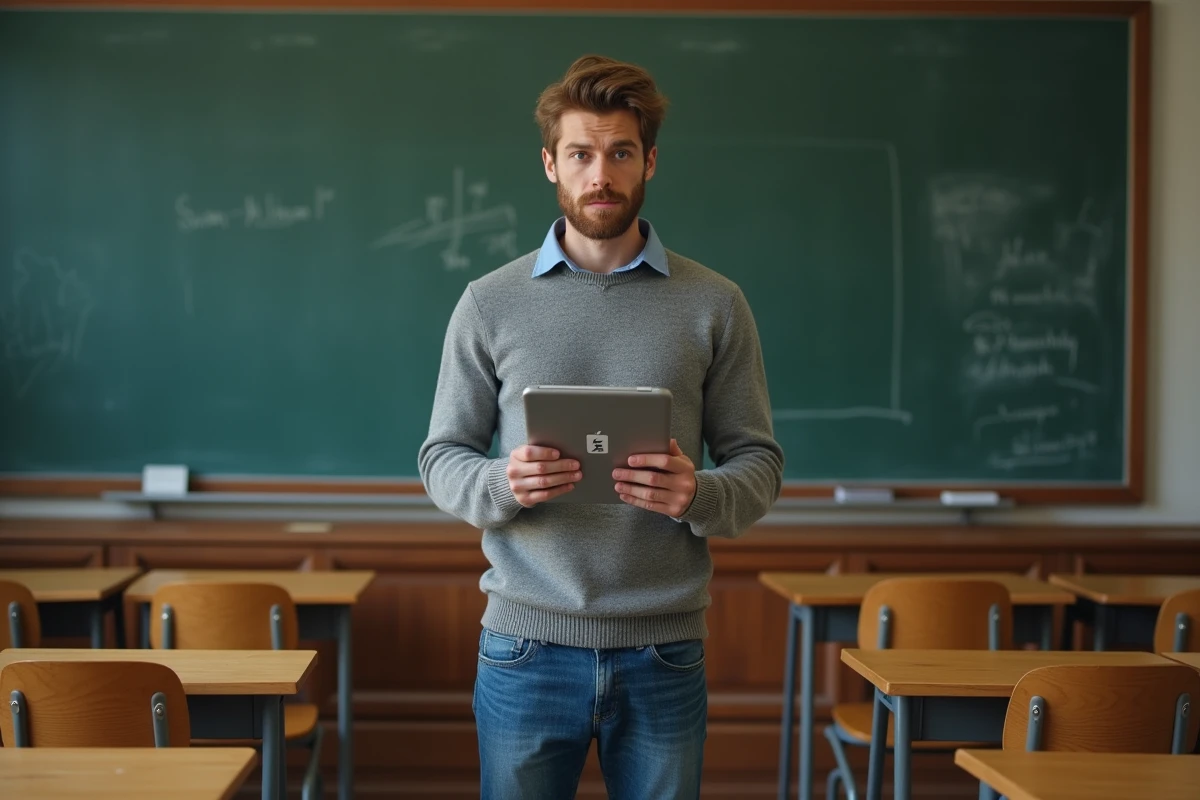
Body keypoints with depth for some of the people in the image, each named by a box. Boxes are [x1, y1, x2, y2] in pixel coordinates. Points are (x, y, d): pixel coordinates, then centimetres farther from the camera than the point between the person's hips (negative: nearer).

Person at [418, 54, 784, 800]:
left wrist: (698, 495, -19)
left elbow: (759, 460, 3)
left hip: (663, 653, 0)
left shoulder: (715, 305, 3)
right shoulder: (490, 304, 3)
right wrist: (502, 485, -17)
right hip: (526, 647, 0)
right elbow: (443, 458, 5)